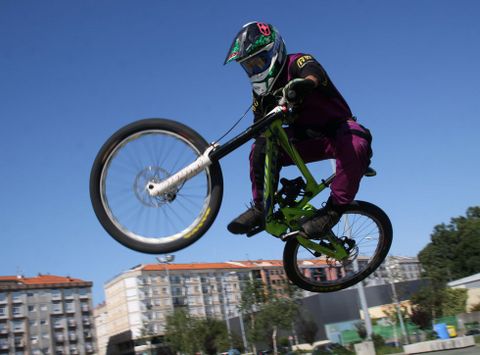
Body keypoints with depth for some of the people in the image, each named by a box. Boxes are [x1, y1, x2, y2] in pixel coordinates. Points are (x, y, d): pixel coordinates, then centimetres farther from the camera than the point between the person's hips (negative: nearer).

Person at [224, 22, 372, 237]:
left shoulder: (296, 63, -19)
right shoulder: (262, 92, 2)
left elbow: (313, 74, -44)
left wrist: (303, 84, -69)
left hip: (337, 130, -6)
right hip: (306, 137, 6)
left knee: (355, 146, -39)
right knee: (260, 151, -11)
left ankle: (334, 209, -26)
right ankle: (260, 207, -1)